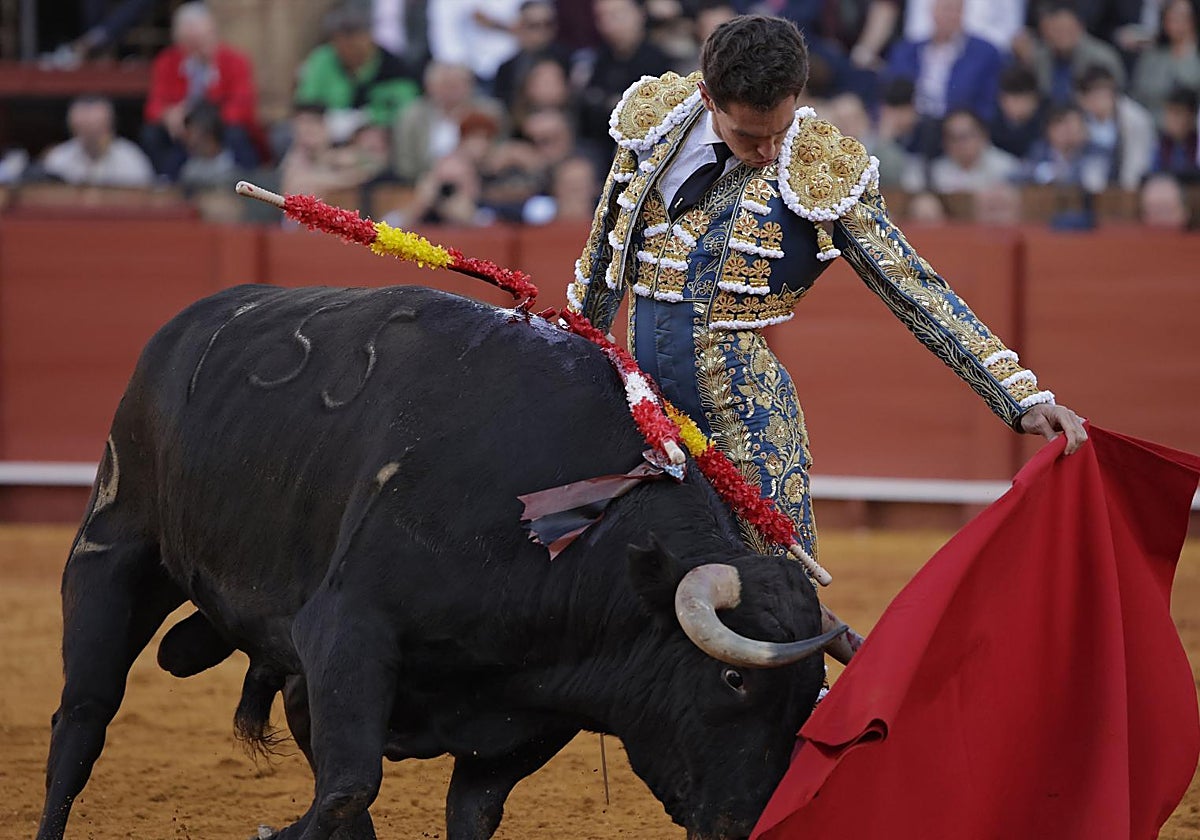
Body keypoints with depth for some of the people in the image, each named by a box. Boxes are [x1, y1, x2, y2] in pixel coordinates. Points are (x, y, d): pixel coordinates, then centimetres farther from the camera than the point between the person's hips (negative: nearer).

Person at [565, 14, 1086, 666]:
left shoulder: (825, 173, -9)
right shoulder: (655, 127, -2)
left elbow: (919, 293, -7)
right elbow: (604, 250, 14)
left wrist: (1023, 398, -14)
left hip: (747, 413, -3)